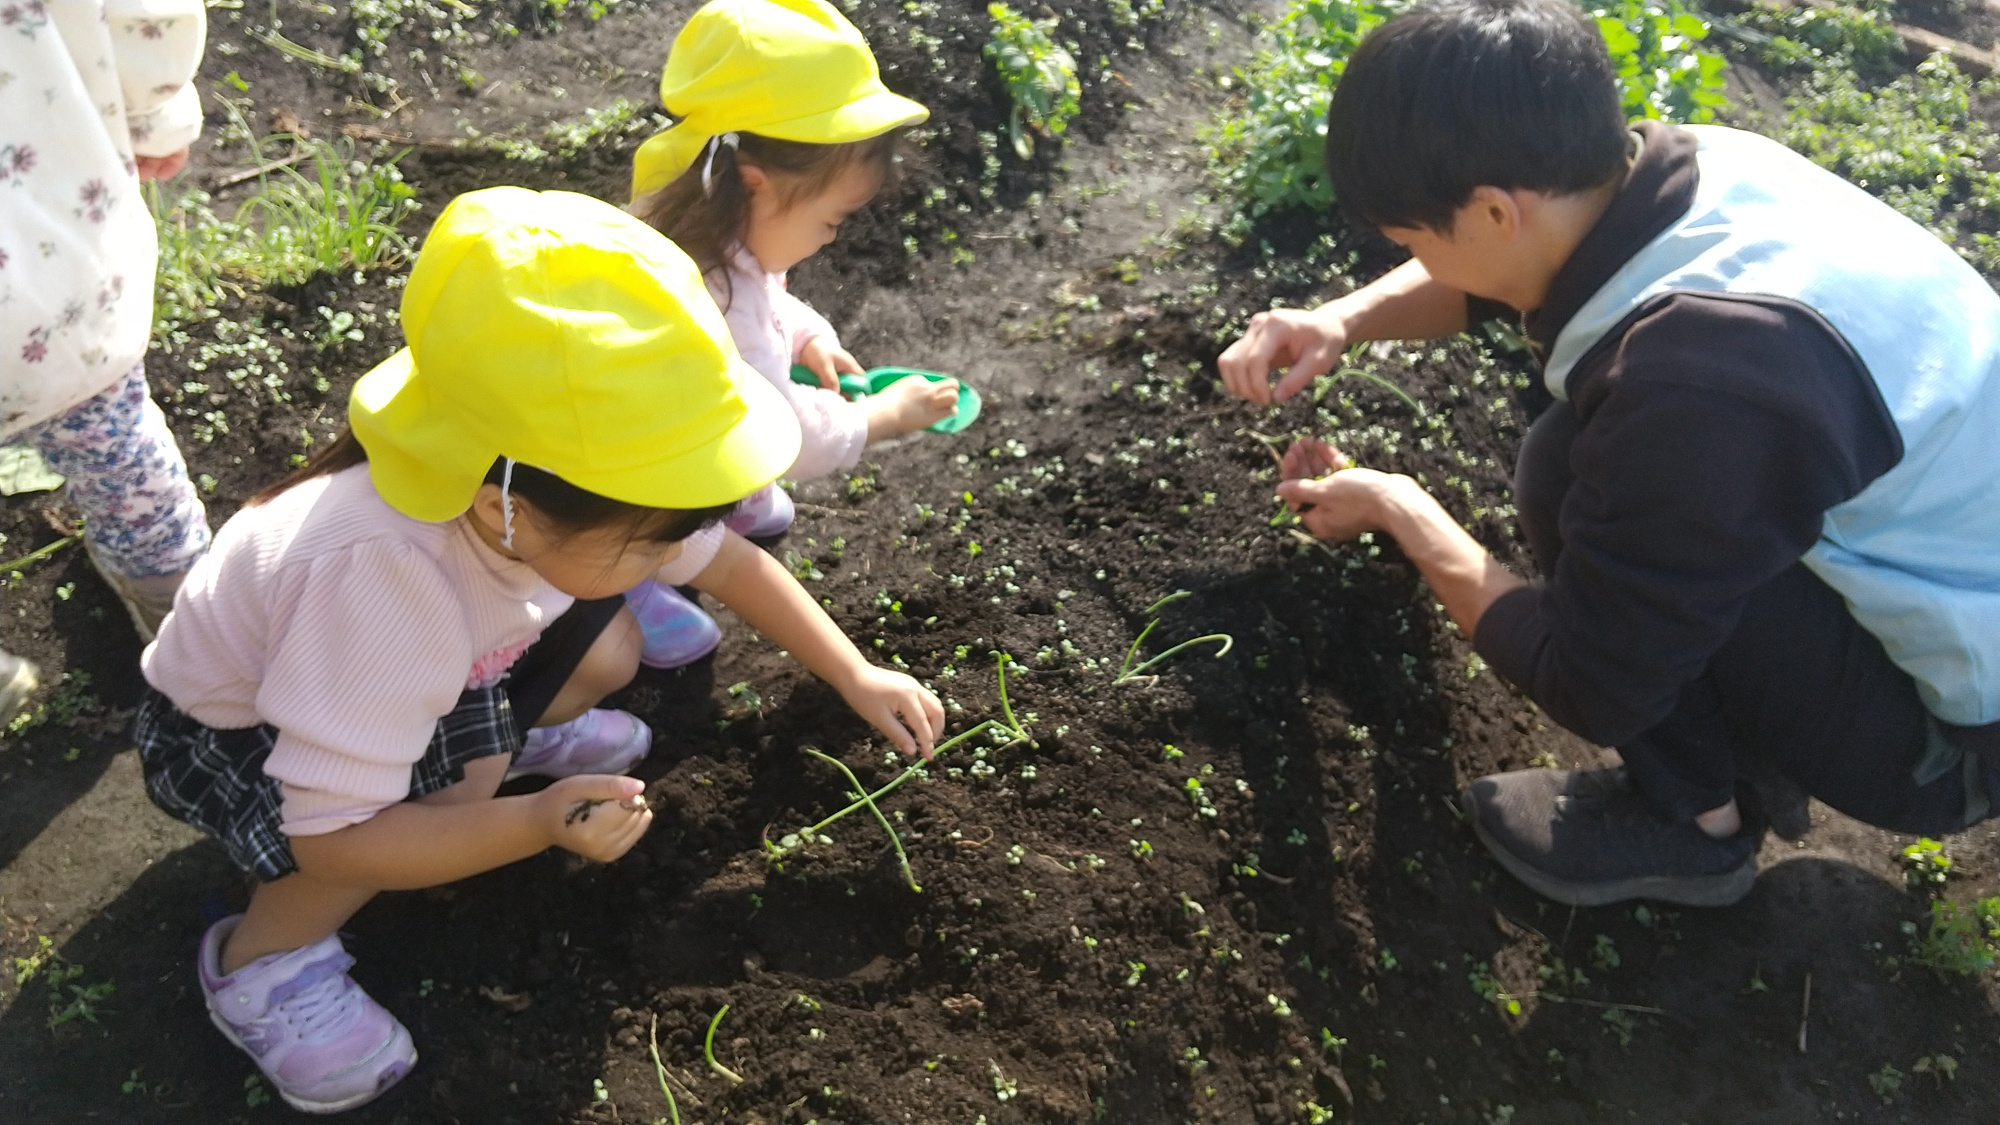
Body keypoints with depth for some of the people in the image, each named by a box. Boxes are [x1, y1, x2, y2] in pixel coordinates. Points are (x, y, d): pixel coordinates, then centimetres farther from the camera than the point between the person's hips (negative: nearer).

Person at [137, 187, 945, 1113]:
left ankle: (515, 735, 19)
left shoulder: (550, 483, -25)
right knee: (458, 762, -33)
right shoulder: (384, 586, -45)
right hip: (226, 729, -5)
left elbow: (730, 559, -9)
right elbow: (330, 836, -37)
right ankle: (263, 956, -8)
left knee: (607, 652, -13)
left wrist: (856, 677, -11)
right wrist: (539, 823, -48)